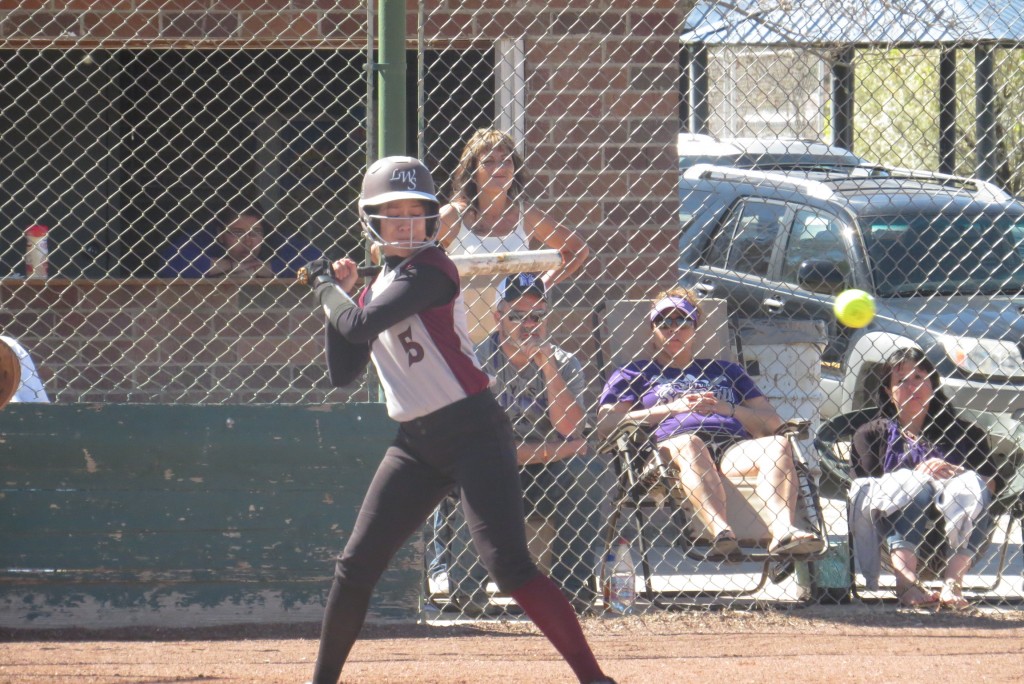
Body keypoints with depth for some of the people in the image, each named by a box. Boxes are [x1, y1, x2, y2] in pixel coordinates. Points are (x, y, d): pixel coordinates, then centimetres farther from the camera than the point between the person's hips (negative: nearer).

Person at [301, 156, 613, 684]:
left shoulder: (430, 270, -11)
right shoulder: (376, 288, 14)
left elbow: (361, 326, -20)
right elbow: (342, 374, 15)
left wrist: (327, 288, -1)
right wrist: (339, 293, 9)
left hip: (474, 432, -8)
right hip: (416, 443, 8)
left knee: (509, 566, -18)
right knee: (356, 567, 6)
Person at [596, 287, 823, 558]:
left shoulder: (726, 371, 35)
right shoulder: (634, 374, 29)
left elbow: (773, 423, 23)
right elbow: (606, 423, 8)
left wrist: (728, 409, 3)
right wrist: (672, 408, 0)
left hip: (733, 446, 3)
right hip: (669, 444, -3)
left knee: (779, 445, -28)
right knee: (687, 444, -39)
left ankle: (783, 531, -54)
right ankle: (721, 532, -63)